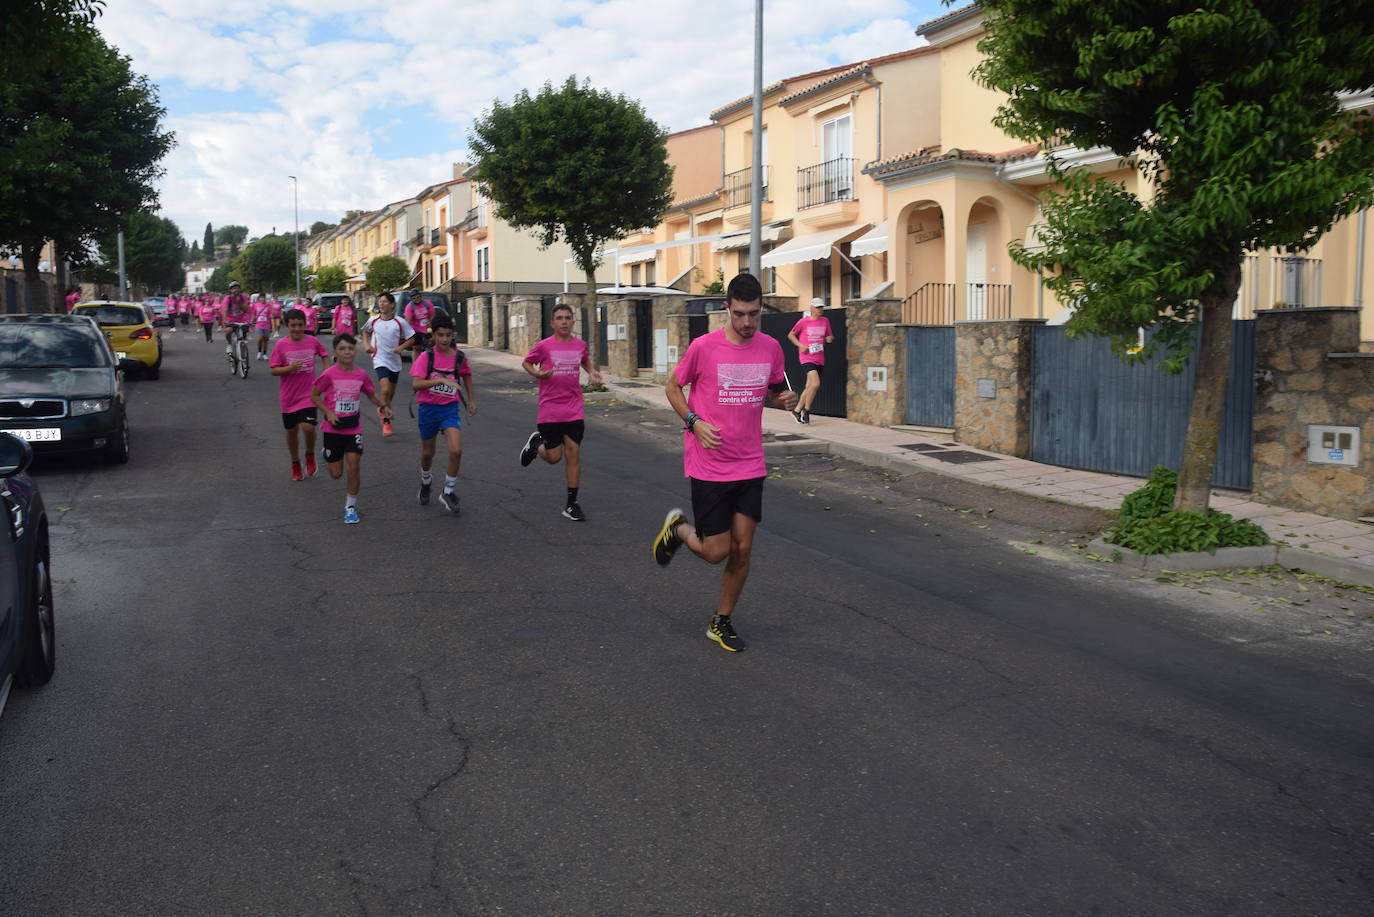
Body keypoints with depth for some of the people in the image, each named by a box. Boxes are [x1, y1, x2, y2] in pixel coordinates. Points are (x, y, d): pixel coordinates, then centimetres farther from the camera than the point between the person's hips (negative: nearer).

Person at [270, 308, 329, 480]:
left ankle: (310, 454, 12)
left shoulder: (313, 341, -5)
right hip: (289, 397, 1)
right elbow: (274, 370, -7)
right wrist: (290, 368, -24)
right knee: (292, 430, 13)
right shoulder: (281, 345, -9)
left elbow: (324, 355, 16)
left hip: (308, 394, -1)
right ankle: (295, 464, 33)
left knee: (308, 427, -18)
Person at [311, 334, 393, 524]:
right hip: (333, 428, -2)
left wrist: (383, 406, -7)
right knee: (336, 474, 6)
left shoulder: (361, 375, -4)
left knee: (354, 468, -7)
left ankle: (351, 506, 10)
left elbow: (371, 395, 12)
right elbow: (314, 395, -3)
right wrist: (328, 412, -16)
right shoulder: (329, 375, -14)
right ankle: (329, 458, 44)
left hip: (354, 428, 2)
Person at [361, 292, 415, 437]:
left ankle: (383, 410, 42)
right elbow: (366, 331, 21)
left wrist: (401, 347, -13)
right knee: (385, 390, -19)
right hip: (380, 360, -2)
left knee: (391, 393, 14)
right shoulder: (373, 320, 0)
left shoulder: (400, 322, -5)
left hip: (395, 361, 2)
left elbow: (411, 338, 3)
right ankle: (386, 423, -9)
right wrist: (366, 344, 5)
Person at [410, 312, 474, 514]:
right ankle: (426, 480, 46)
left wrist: (470, 399, 19)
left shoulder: (459, 357, -2)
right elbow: (415, 384, -21)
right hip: (428, 408, -1)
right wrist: (441, 380, -31)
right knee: (427, 453, 14)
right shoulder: (426, 356, -11)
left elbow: (467, 374, 20)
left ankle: (448, 492, 2)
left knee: (456, 451, -16)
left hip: (450, 408, 1)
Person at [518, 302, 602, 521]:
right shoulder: (544, 346, -7)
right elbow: (526, 362, 7)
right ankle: (537, 442, 36)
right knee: (554, 457, 0)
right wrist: (538, 374, -12)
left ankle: (572, 504, 8)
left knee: (574, 453, -1)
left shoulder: (580, 345, 4)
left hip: (574, 410, 3)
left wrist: (592, 372, 5)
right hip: (549, 410, -3)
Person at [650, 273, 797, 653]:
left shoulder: (771, 348, 2)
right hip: (709, 467, -4)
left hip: (750, 467, 4)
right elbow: (672, 386, 3)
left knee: (742, 550, 6)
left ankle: (722, 622, 25)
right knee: (716, 551, -1)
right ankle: (678, 528, 31)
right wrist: (694, 422, -13)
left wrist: (785, 399, -5)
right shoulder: (704, 347, -11)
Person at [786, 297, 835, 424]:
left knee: (809, 387, 10)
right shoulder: (803, 321, -3)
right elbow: (790, 335, 6)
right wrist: (800, 345, -8)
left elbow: (830, 336, 19)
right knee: (815, 384, -21)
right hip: (807, 358, -5)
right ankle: (806, 410, -4)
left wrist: (830, 338, -5)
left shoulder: (825, 321, 9)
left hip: (820, 360, 5)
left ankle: (797, 410, 26)